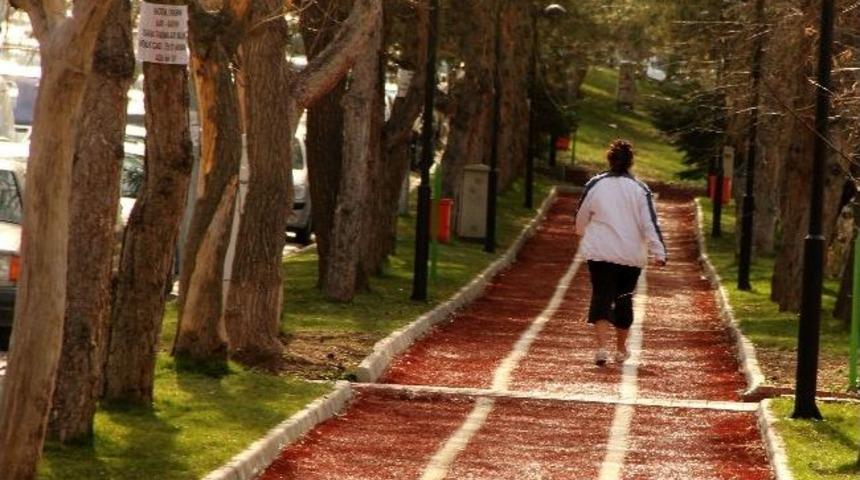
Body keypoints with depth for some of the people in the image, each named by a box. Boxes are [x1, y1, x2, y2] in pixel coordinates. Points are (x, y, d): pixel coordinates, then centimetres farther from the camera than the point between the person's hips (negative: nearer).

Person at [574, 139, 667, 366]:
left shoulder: (595, 185, -1)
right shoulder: (640, 190, -2)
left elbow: (581, 218, 11)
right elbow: (650, 223, -8)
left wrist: (584, 233, 32)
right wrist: (659, 253, -9)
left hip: (600, 253, -1)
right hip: (631, 255, 1)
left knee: (602, 296, -4)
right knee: (624, 299, 15)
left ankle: (602, 346, -23)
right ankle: (621, 349, 28)